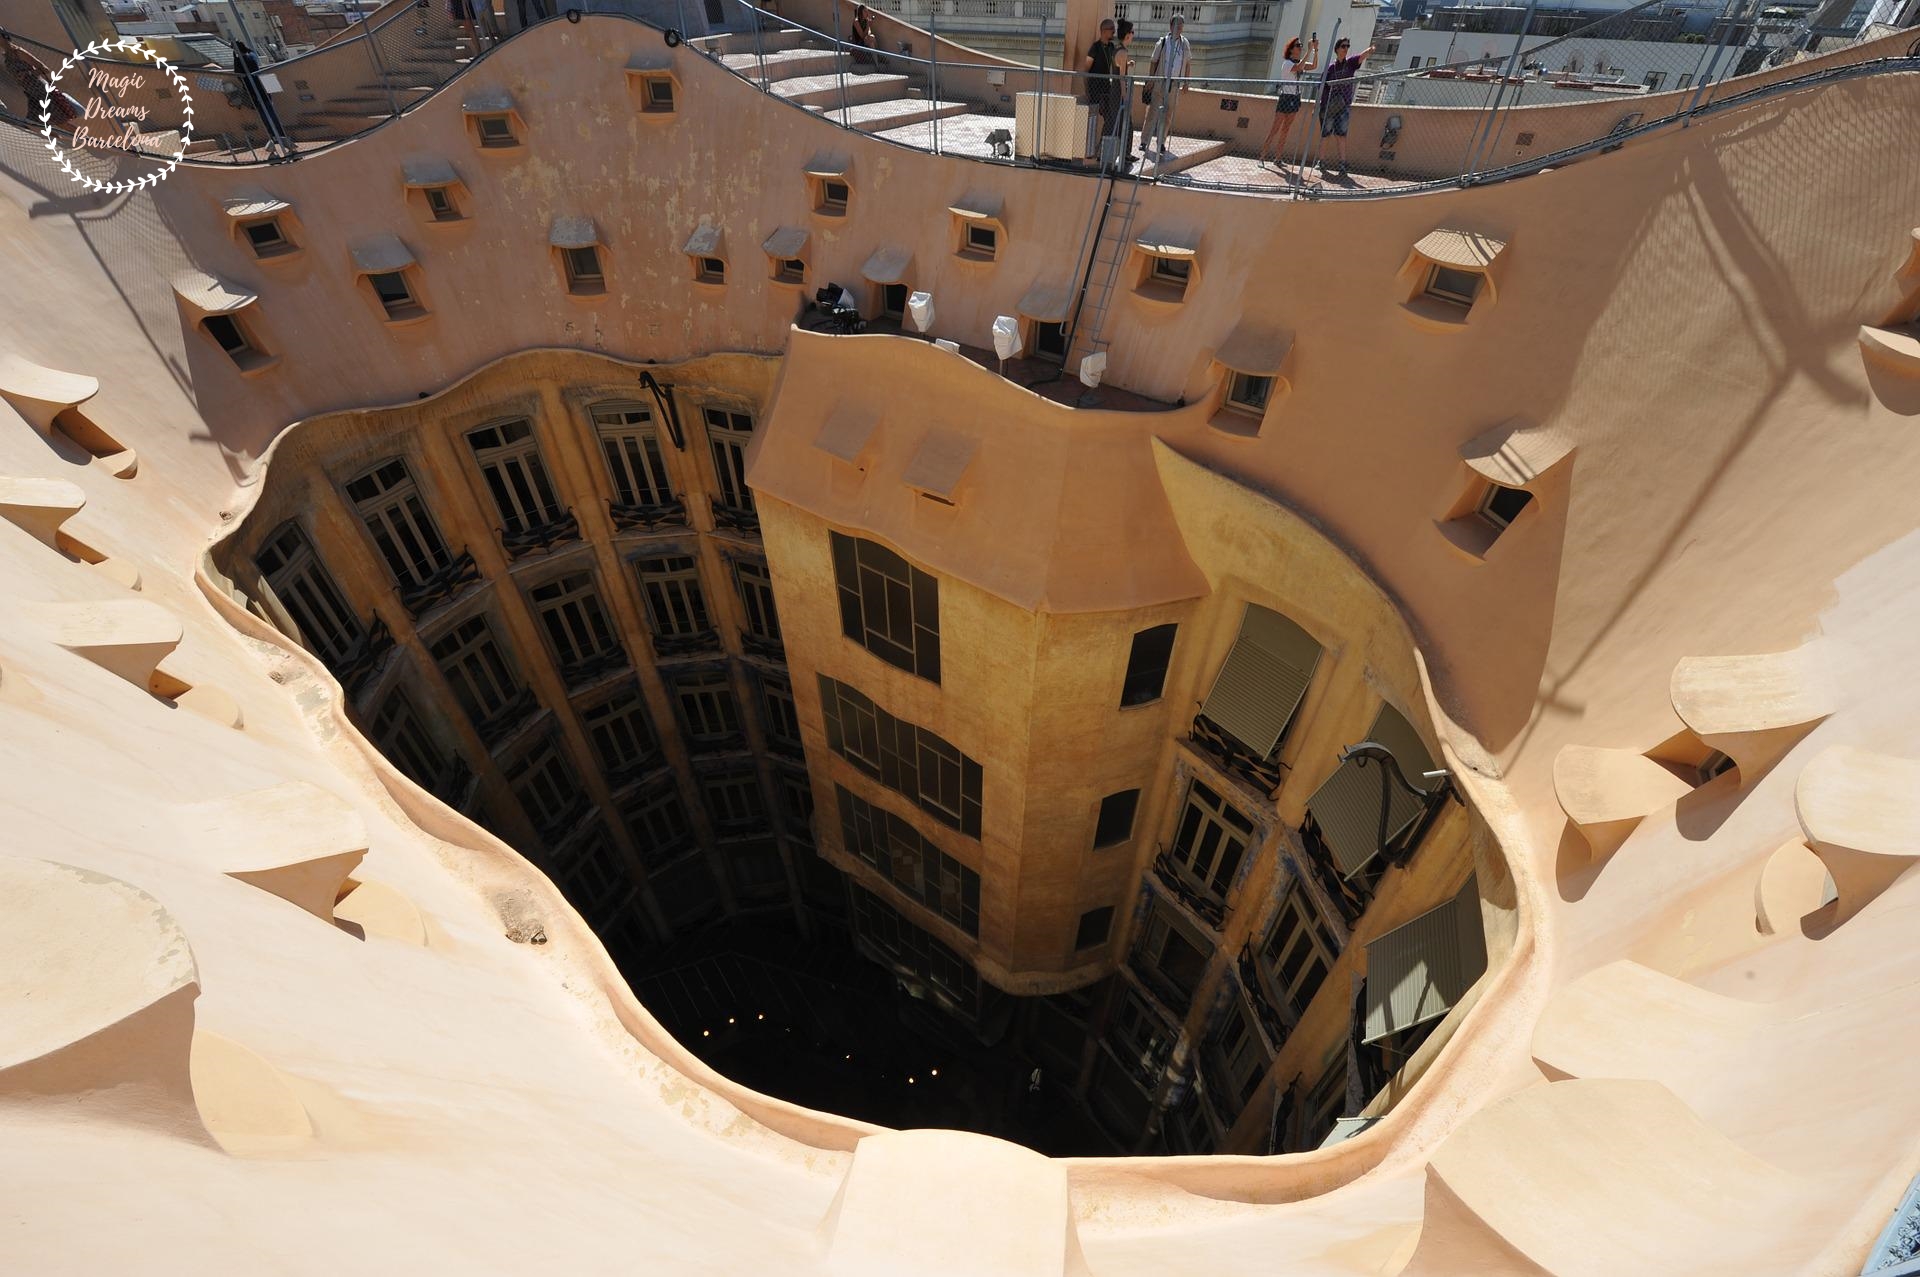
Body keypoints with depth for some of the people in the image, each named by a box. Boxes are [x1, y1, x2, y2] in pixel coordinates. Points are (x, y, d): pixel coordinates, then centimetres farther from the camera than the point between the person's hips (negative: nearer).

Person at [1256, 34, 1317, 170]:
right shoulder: (1287, 63, -10)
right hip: (1286, 98, -8)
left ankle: (1278, 158, 8)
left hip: (1295, 99, 8)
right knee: (1275, 129, -10)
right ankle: (1262, 157, -9)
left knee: (1285, 130, 7)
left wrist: (1316, 50, -7)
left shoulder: (1299, 62, 13)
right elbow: (1299, 68, -29)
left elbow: (1314, 66, 3)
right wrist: (1309, 51, -29)